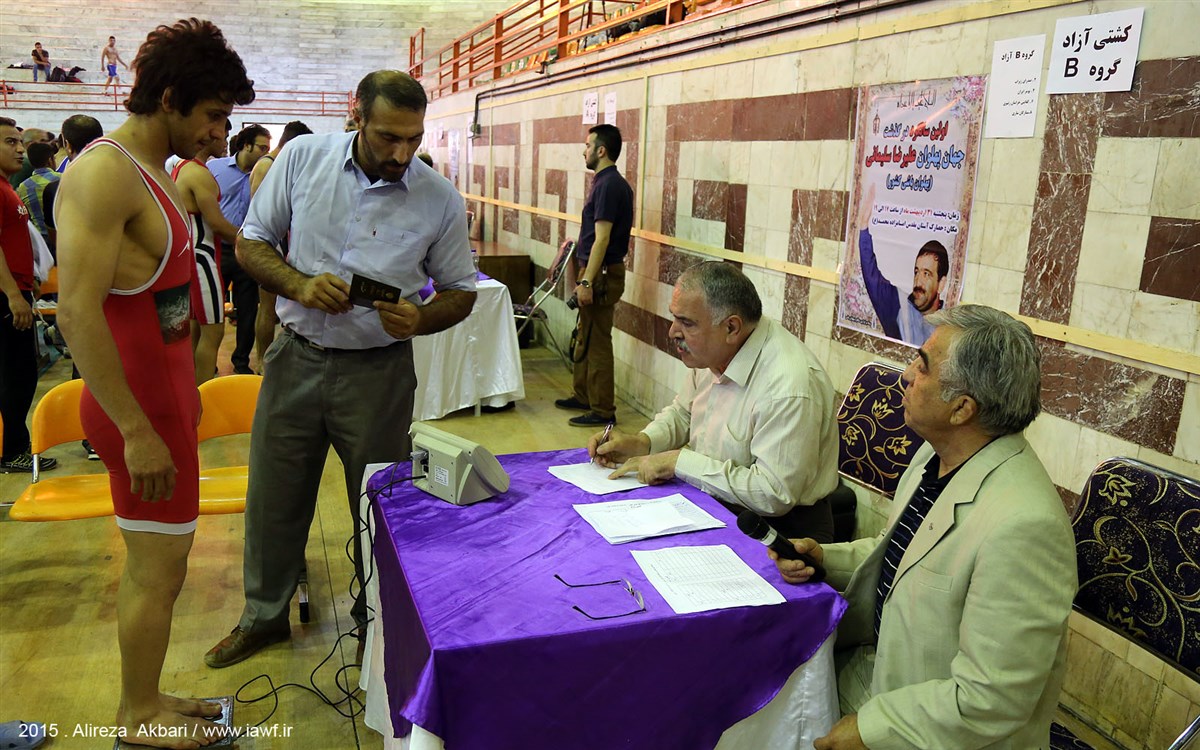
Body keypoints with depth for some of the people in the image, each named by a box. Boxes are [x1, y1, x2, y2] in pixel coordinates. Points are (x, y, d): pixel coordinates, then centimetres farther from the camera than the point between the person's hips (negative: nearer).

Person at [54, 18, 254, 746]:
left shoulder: (156, 173, 11)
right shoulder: (104, 173, -18)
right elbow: (78, 310, -24)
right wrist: (137, 431, -24)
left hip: (166, 391, 9)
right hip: (141, 404, -9)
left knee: (156, 562, 18)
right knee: (159, 570, 4)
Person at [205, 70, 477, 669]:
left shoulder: (440, 198, -8)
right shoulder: (302, 158, -5)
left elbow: (460, 290, 2)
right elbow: (251, 241, 3)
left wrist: (420, 319, -20)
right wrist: (300, 285, -16)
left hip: (378, 369, -1)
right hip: (296, 358, 2)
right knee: (274, 494, 15)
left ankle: (375, 622, 34)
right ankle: (264, 614, 38)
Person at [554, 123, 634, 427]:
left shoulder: (608, 185, -17)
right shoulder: (609, 182, 14)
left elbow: (602, 238, -23)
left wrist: (587, 281, -24)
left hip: (602, 274, -11)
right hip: (598, 272, 11)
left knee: (596, 343, -4)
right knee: (585, 339, 19)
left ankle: (603, 410, 4)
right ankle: (584, 396, 32)